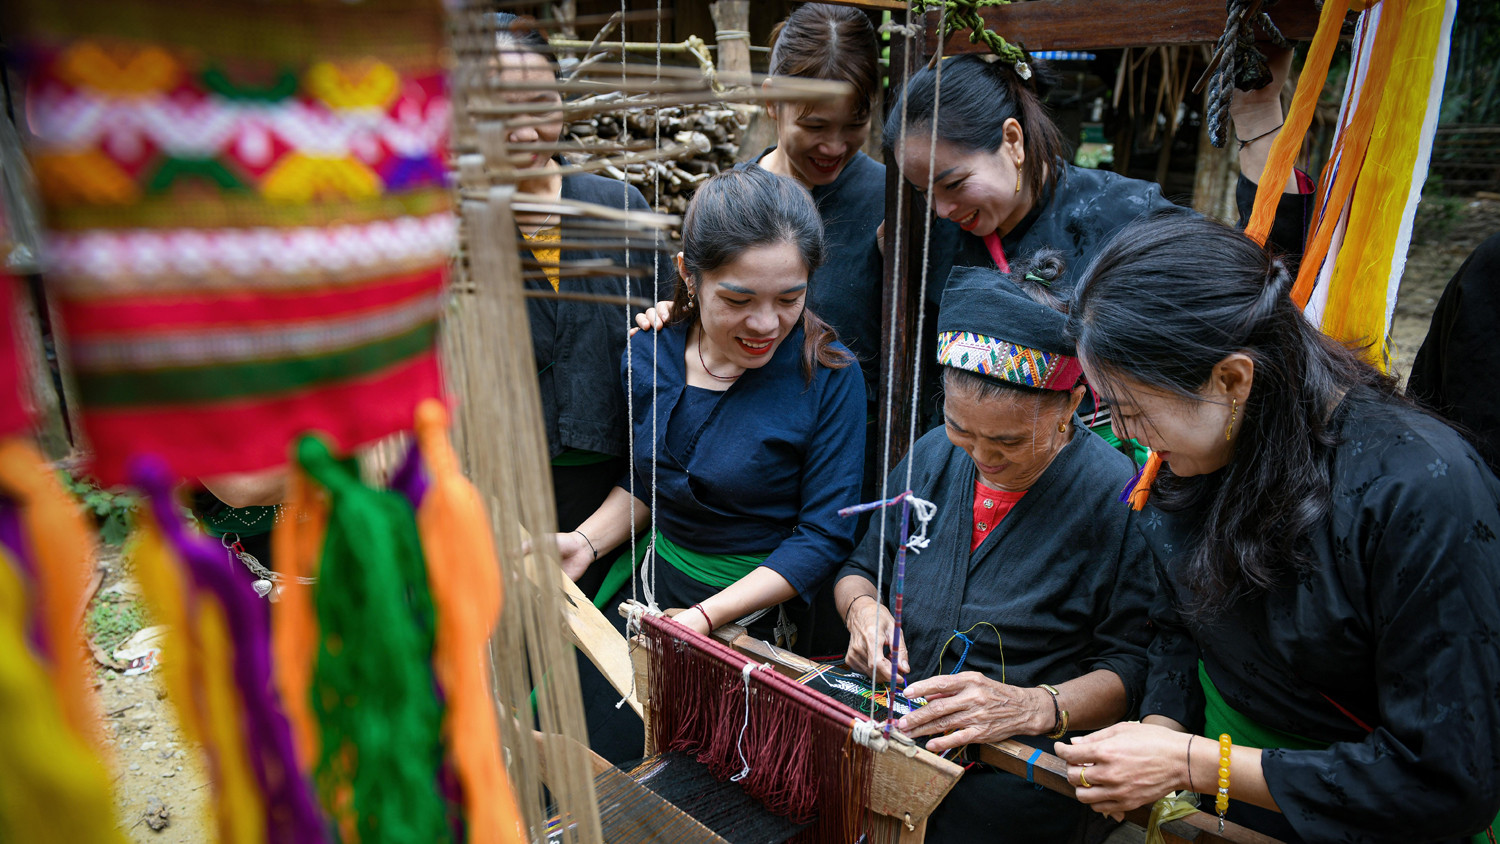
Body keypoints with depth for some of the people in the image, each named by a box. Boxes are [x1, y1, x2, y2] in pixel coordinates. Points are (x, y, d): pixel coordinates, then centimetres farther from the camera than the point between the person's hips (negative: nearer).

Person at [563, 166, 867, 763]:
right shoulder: (650, 354, -4)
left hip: (759, 614, -4)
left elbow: (824, 535, -16)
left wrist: (707, 616, -24)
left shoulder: (829, 376, -19)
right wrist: (586, 543, -4)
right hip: (649, 587, 5)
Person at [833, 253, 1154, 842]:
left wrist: (1030, 707, -25)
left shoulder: (1118, 498, -13)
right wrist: (862, 607, -8)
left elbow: (1130, 670, -9)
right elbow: (860, 567, 14)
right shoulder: (933, 455, 3)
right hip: (888, 723, 4)